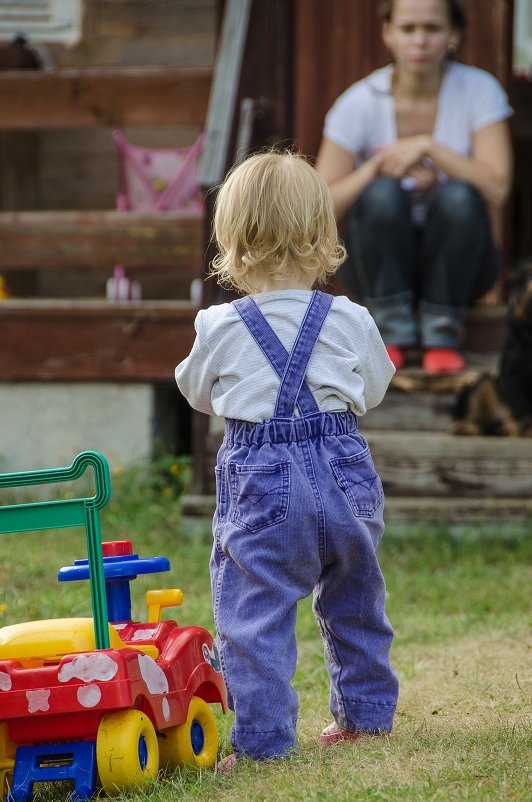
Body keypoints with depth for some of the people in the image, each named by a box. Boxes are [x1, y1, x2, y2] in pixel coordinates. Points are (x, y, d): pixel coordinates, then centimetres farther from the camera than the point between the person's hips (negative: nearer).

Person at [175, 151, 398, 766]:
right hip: (343, 471, 3)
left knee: (251, 612, 1)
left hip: (260, 483, -3)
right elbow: (374, 390, 12)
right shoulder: (351, 321, -4)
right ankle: (366, 712, 33)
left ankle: (264, 737, -3)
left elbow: (198, 393, 9)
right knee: (353, 602, 22)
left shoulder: (220, 328, -9)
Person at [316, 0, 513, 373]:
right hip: (383, 259, 0)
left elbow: (496, 189, -22)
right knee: (381, 195, -31)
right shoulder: (360, 102, -12)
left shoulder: (479, 90, -12)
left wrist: (427, 146, -30)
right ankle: (392, 330, -18)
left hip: (455, 260, 0)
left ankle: (442, 334, -18)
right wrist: (379, 165, -29)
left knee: (457, 197, -31)